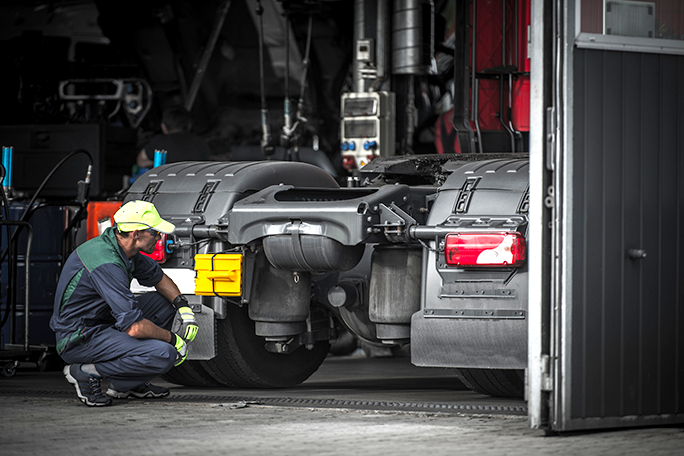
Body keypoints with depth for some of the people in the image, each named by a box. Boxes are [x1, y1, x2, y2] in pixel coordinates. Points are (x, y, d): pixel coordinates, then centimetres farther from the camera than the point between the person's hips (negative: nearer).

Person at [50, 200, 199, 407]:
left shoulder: (124, 248, 2)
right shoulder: (108, 265, -28)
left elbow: (159, 278, 21)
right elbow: (134, 328, -30)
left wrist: (183, 306, 4)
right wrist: (173, 339, -14)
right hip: (80, 341, -10)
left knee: (164, 304, 12)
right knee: (164, 355, -23)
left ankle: (131, 384, 13)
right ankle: (87, 372, -9)